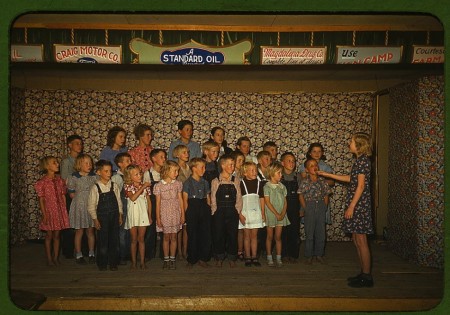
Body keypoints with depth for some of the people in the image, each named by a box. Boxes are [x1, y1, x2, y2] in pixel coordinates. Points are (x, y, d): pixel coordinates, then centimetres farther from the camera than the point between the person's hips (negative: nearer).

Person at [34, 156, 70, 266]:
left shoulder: (60, 180, 3)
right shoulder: (42, 182, -8)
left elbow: (63, 196, 7)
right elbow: (41, 199, -7)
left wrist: (65, 210, 5)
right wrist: (44, 214, -10)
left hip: (60, 211, 3)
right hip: (49, 211, -3)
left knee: (57, 235, 10)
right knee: (49, 235, 6)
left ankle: (56, 257, 20)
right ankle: (49, 259, 17)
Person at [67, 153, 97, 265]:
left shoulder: (94, 177, 1)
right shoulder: (74, 177, -7)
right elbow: (72, 194, -1)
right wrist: (82, 198, -6)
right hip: (79, 206, -2)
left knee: (90, 231, 10)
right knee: (79, 231, 6)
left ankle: (91, 254, 22)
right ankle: (79, 255, 18)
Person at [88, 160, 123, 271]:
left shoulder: (114, 186, 1)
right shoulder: (95, 188, -7)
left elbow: (119, 201, 7)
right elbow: (91, 205, -5)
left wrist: (120, 215, 5)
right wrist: (95, 219, -7)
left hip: (114, 216, 3)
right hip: (102, 217, -3)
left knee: (114, 240, 8)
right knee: (102, 241, 5)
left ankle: (113, 263, 20)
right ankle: (102, 264, 20)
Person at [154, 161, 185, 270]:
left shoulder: (178, 184, 1)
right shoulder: (159, 186, -5)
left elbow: (180, 200, 5)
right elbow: (158, 203, -2)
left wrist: (182, 215, 4)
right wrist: (158, 218, -3)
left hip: (175, 214, 1)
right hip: (164, 214, -1)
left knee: (173, 237, 6)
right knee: (166, 237, 6)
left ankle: (172, 259, 16)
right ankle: (166, 259, 19)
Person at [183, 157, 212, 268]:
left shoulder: (205, 182, 12)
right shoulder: (187, 183, -2)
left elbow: (208, 199, 14)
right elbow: (185, 200, -5)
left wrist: (209, 210, 5)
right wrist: (187, 213, -9)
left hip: (204, 209, 4)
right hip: (192, 209, -4)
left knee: (205, 234, 3)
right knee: (192, 235, 3)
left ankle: (202, 258, 17)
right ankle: (191, 260, 16)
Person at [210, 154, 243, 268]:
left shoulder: (235, 181, 6)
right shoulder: (215, 181, 1)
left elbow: (239, 198, 6)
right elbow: (213, 199, 1)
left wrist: (238, 211, -1)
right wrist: (215, 212, -4)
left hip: (232, 212, 2)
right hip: (219, 212, -1)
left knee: (233, 235, 4)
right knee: (218, 235, 3)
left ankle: (232, 258, 18)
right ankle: (219, 258, 18)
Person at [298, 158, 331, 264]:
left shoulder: (322, 180, 3)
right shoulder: (305, 182, -7)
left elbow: (326, 195, 7)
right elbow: (301, 196, -3)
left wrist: (324, 207, 0)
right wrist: (305, 208, -6)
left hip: (321, 207, 3)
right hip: (309, 207, -3)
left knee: (321, 232, 9)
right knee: (309, 233, 4)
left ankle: (319, 254, 22)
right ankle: (309, 256, 14)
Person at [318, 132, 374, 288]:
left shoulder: (363, 160, -14)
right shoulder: (360, 160, 15)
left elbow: (361, 186, -18)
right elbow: (350, 179, 23)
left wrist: (351, 206, -18)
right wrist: (328, 175, 26)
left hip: (359, 204, -10)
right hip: (357, 204, 10)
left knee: (361, 241, -4)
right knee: (356, 239, 13)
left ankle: (367, 277, 5)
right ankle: (363, 273, 22)